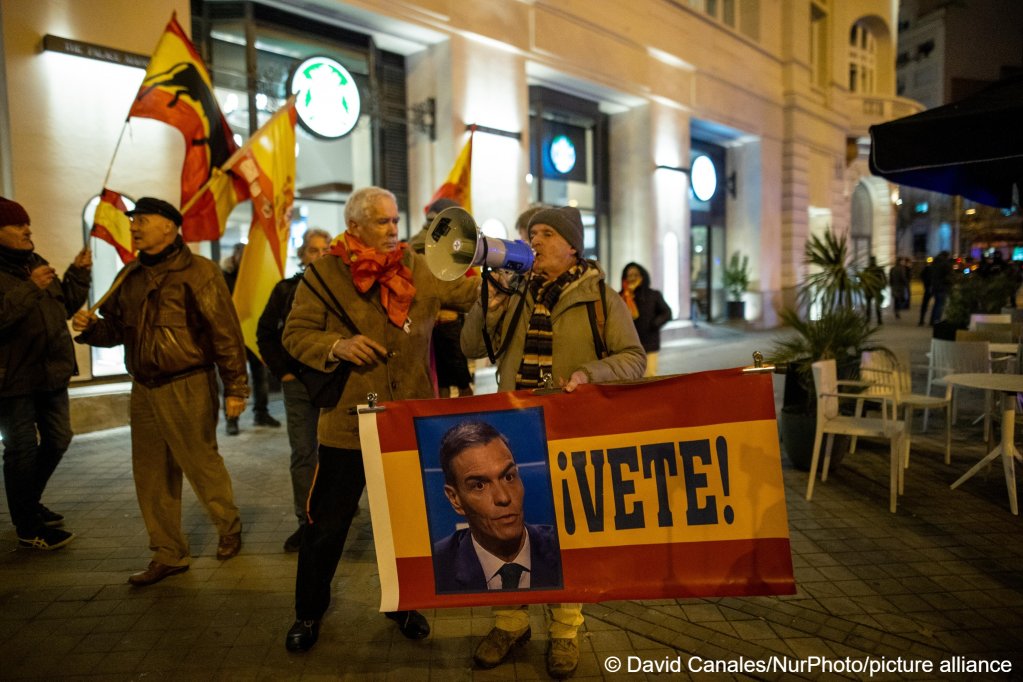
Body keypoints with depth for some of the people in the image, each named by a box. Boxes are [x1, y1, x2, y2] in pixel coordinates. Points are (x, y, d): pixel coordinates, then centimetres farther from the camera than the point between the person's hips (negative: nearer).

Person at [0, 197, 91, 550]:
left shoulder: (36, 263, 13)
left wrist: (78, 274, 5)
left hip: (50, 372, 8)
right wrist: (30, 288, -30)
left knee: (57, 439, 18)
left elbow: (65, 306, 16)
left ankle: (30, 503, 38)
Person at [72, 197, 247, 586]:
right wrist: (91, 327, -2)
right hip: (144, 390, 7)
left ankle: (229, 528, 31)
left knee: (201, 464, 5)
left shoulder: (197, 272, -10)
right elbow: (116, 329, 20)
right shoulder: (130, 276, 12)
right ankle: (168, 554, 24)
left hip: (188, 389, -7)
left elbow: (226, 332, -13)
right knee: (152, 476, 11)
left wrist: (235, 387, -15)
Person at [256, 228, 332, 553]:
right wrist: (282, 371, 3)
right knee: (303, 452, 5)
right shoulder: (286, 289, 5)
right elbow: (265, 333, 10)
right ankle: (306, 521, 14)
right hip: (298, 381, 2)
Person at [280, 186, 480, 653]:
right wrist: (337, 346, -20)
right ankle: (308, 613, 34)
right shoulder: (324, 273, -4)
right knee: (328, 523, 10)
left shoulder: (420, 269, 4)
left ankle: (404, 604, 39)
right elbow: (296, 335, -2)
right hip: (348, 422, -2)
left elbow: (468, 294, 6)